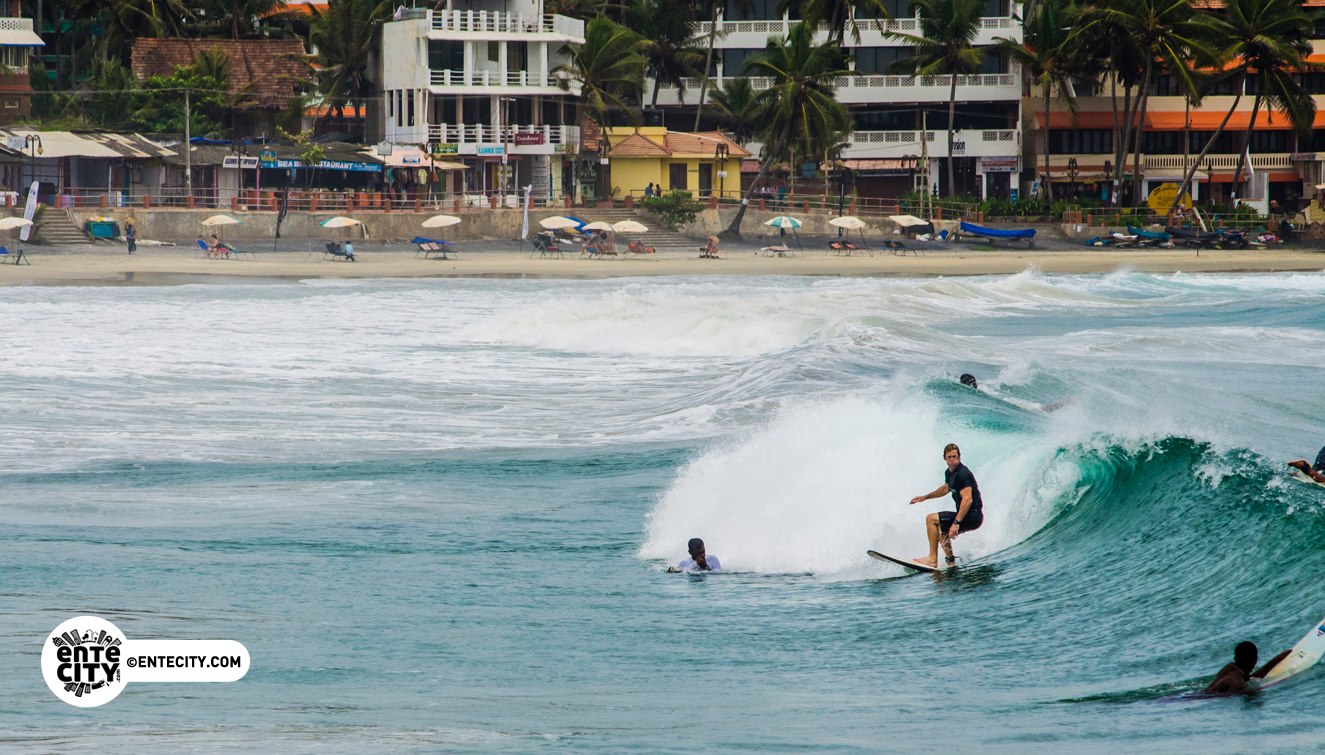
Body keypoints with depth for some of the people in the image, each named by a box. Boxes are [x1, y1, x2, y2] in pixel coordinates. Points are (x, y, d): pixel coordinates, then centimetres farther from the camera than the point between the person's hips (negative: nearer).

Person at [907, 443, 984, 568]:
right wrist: (924, 497, 32)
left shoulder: (962, 474, -19)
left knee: (931, 519, -14)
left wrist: (956, 523, -33)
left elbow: (967, 499, -28)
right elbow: (946, 488, 33)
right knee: (941, 529, 30)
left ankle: (932, 559, -15)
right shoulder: (950, 473, 11)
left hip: (973, 516, -10)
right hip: (969, 517, 10)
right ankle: (951, 562, 25)